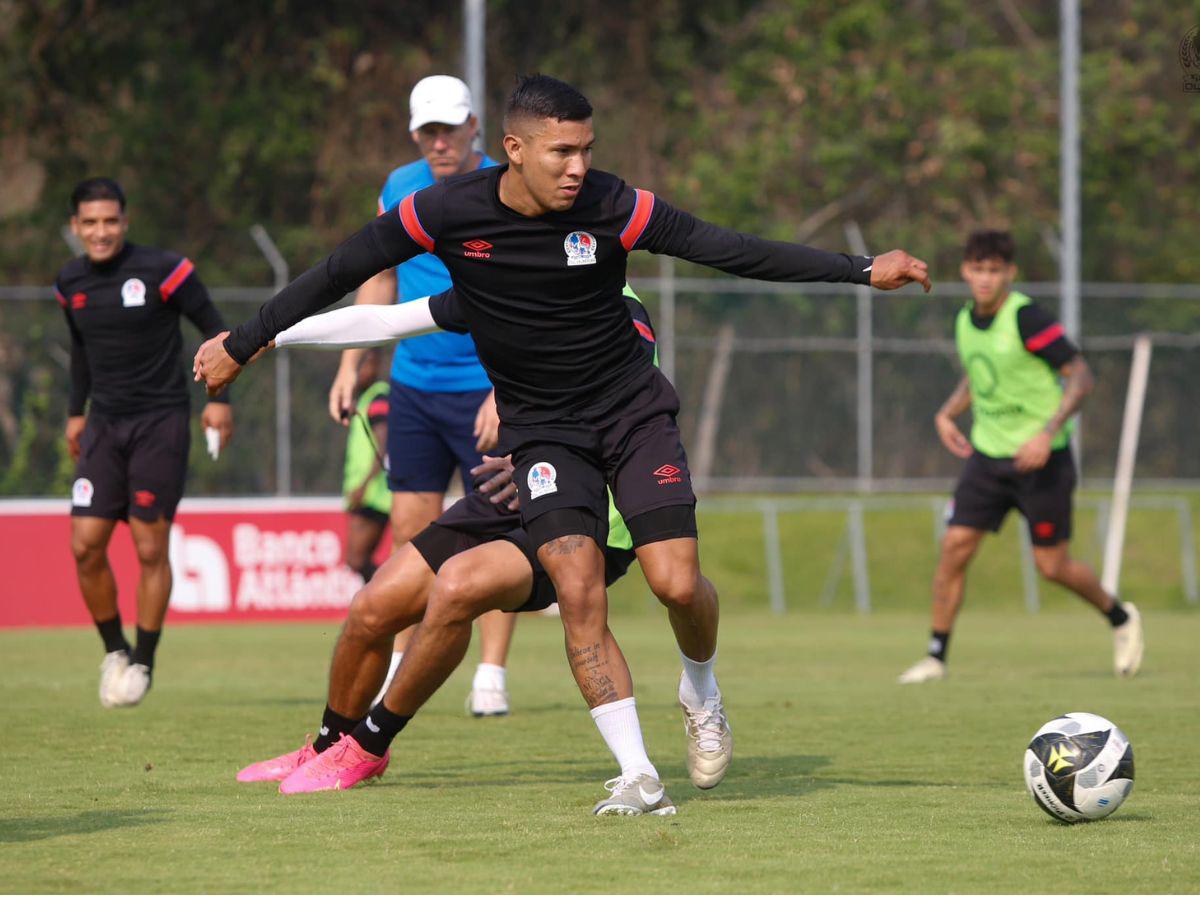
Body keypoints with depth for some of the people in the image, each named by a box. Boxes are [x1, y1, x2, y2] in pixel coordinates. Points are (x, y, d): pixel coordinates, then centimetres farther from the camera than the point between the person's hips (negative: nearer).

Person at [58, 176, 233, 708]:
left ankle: (143, 662, 8)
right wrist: (76, 410, 20)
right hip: (104, 425, 4)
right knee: (85, 546, -5)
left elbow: (214, 330, -2)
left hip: (160, 423, -4)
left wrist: (219, 398, -9)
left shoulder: (163, 271, -10)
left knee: (150, 548, -6)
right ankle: (114, 651, 14)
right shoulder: (71, 283, 6)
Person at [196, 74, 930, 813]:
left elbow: (734, 251, -13)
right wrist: (243, 343, 2)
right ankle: (636, 770, -14)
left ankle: (702, 691, 20)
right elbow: (340, 274, -2)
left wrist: (863, 271, -17)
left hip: (634, 411, 0)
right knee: (579, 591, -19)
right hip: (542, 431, 0)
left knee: (677, 584, -13)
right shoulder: (448, 213, -14)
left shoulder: (612, 208, -15)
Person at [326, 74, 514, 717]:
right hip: (412, 386, 5)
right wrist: (350, 365, 13)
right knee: (412, 528, 4)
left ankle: (492, 676, -1)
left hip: (485, 392, -5)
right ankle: (399, 667, 11)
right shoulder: (399, 190, 6)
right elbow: (381, 279, 18)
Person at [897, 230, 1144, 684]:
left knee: (1052, 565, 0)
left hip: (1040, 458, -6)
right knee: (954, 546, -6)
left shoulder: (1027, 318, -18)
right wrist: (947, 413, 7)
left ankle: (1120, 618, 27)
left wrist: (1048, 433, -26)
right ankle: (936, 656, 1)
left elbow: (1080, 377, -17)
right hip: (988, 454, 6)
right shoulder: (965, 320, 4)